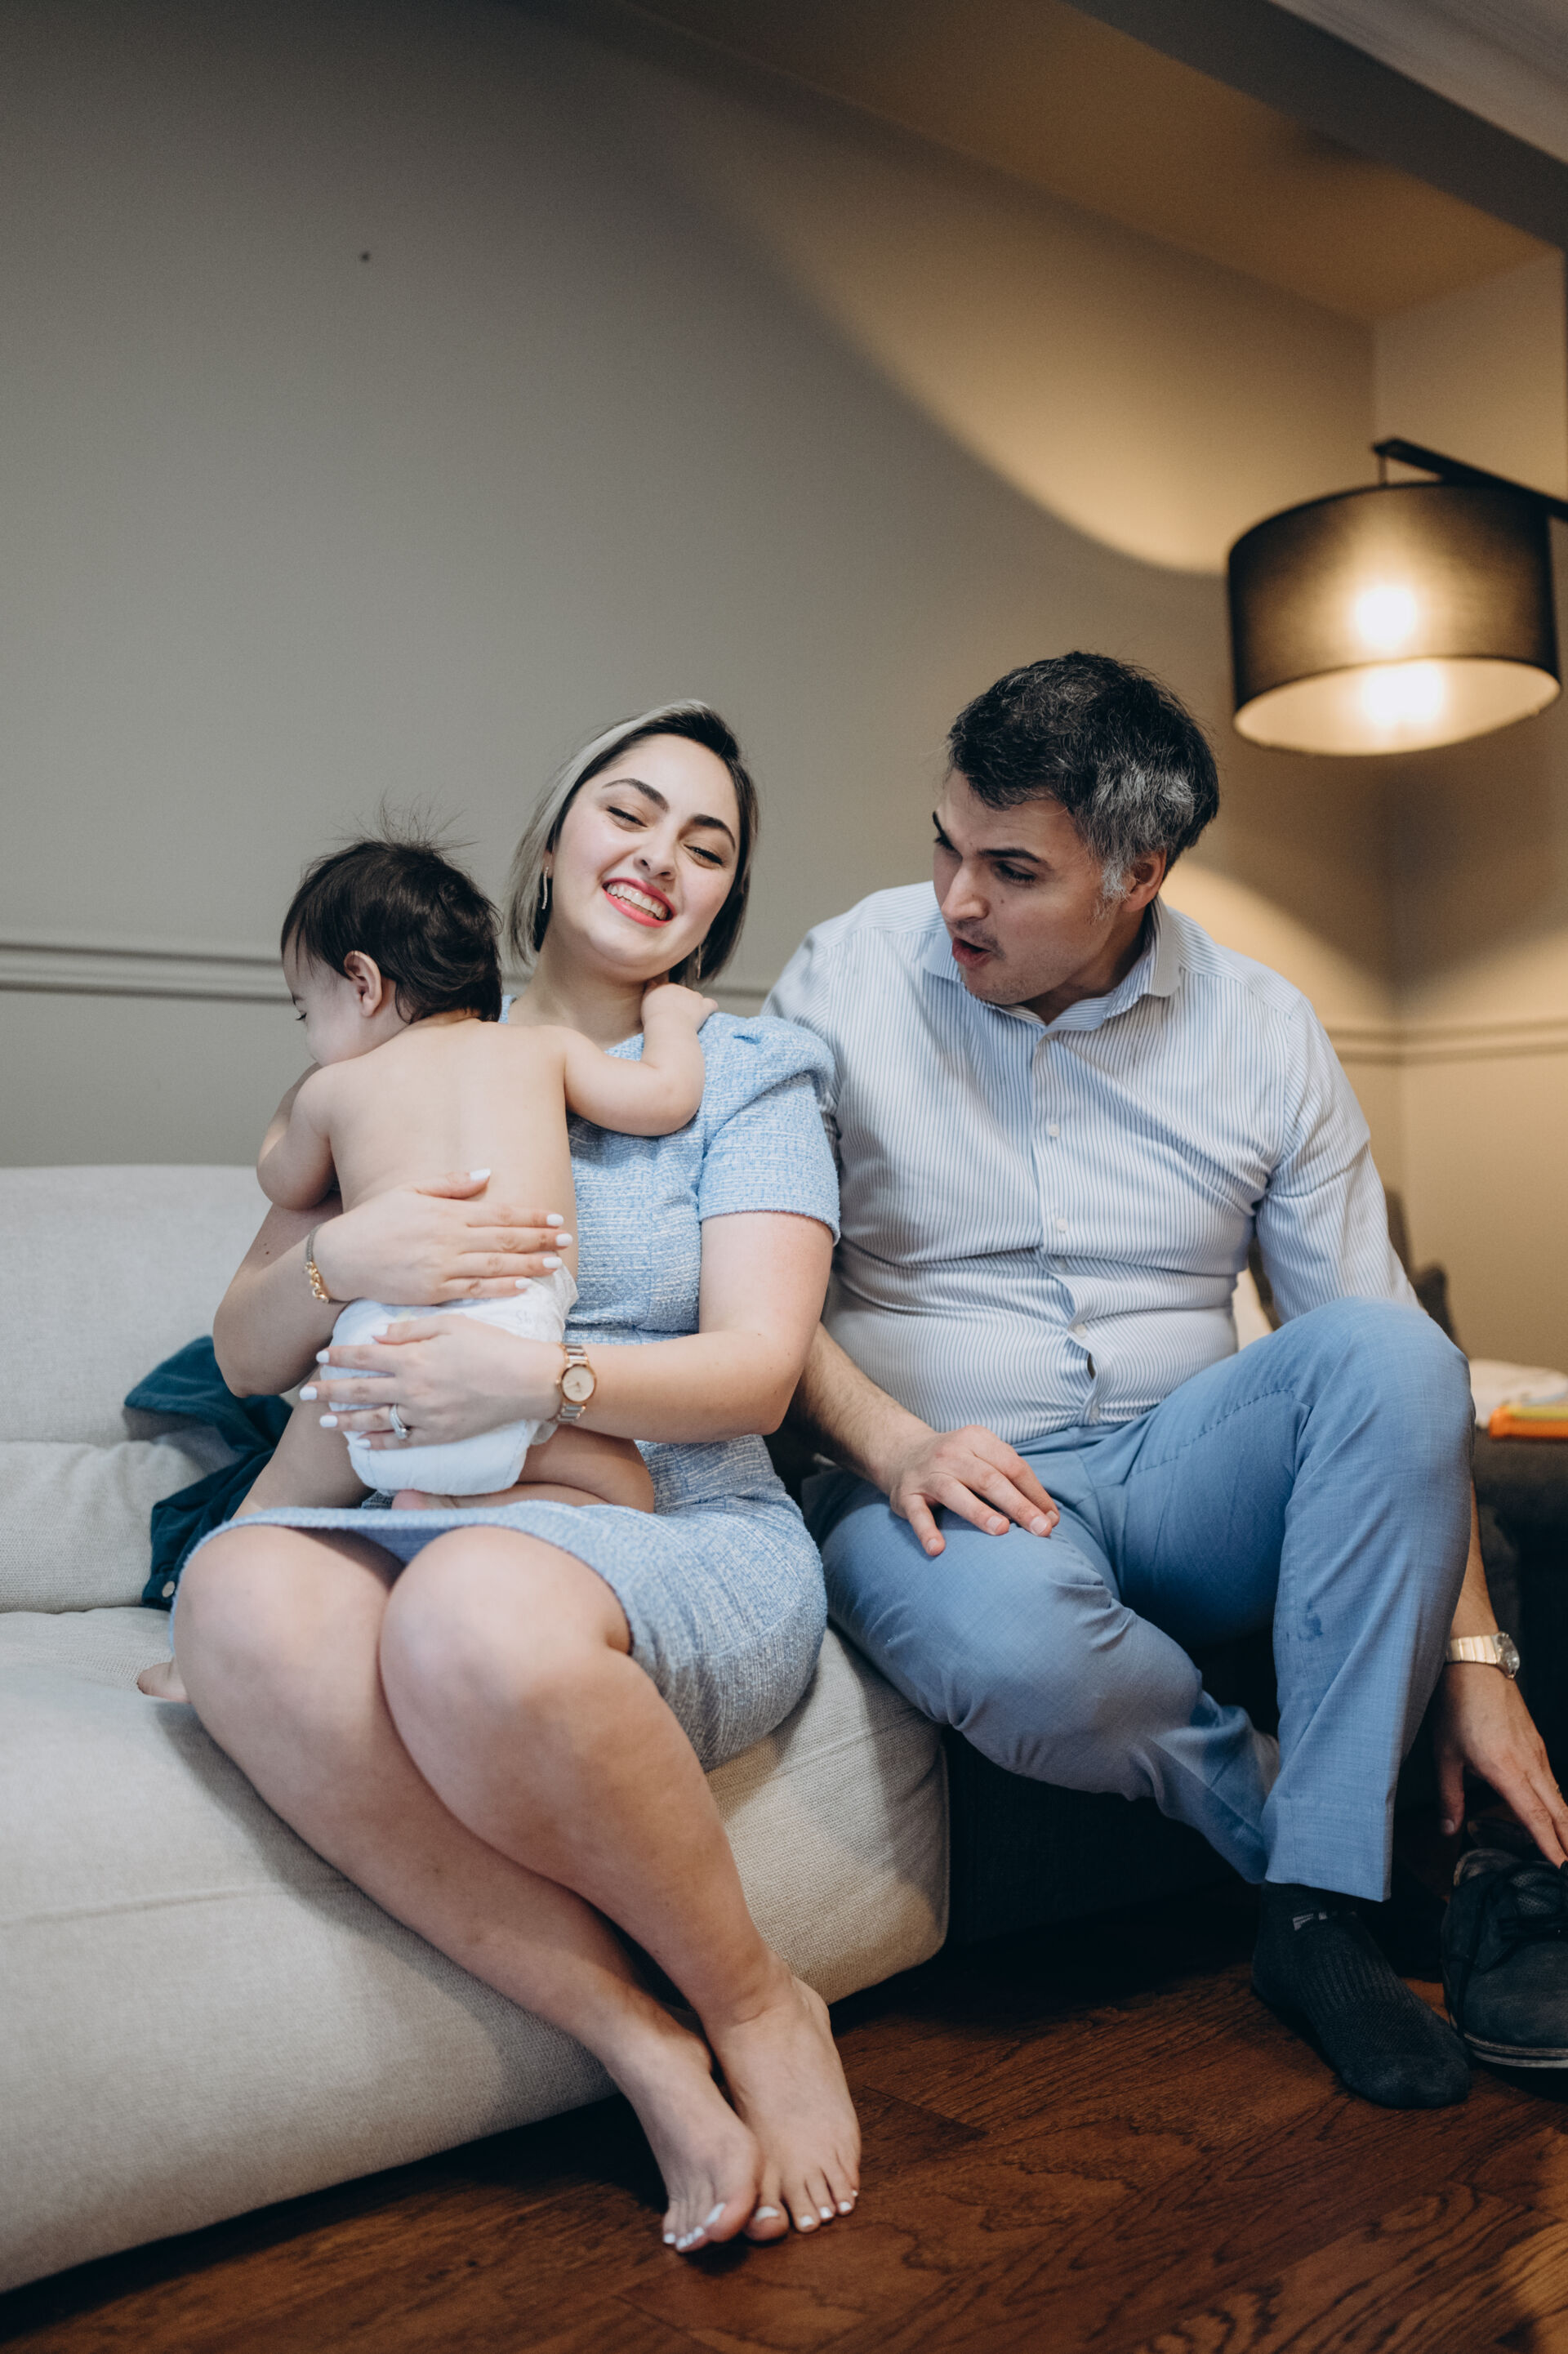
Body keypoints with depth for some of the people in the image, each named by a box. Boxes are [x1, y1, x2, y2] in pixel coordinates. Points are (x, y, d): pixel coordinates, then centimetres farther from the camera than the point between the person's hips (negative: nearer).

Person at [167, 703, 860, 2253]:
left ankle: (755, 2008, -11)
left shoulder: (745, 1074, 10)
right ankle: (649, 2055, -24)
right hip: (407, 1526, 3)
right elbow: (243, 1358, 14)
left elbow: (756, 1368, -3)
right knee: (242, 1596, -32)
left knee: (474, 1606, -37)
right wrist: (341, 1260, -8)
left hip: (685, 1535, -3)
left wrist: (536, 1373, -19)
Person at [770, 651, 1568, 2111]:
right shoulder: (846, 981, -3)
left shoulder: (1261, 1030, 1)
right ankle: (1299, 1819, -4)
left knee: (1393, 1354, -27)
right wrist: (892, 1442, -21)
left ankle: (1323, 1910, -18)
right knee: (1017, 1643, -37)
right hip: (938, 1488, -2)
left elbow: (1379, 1358, 1)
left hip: (1174, 1477, 3)